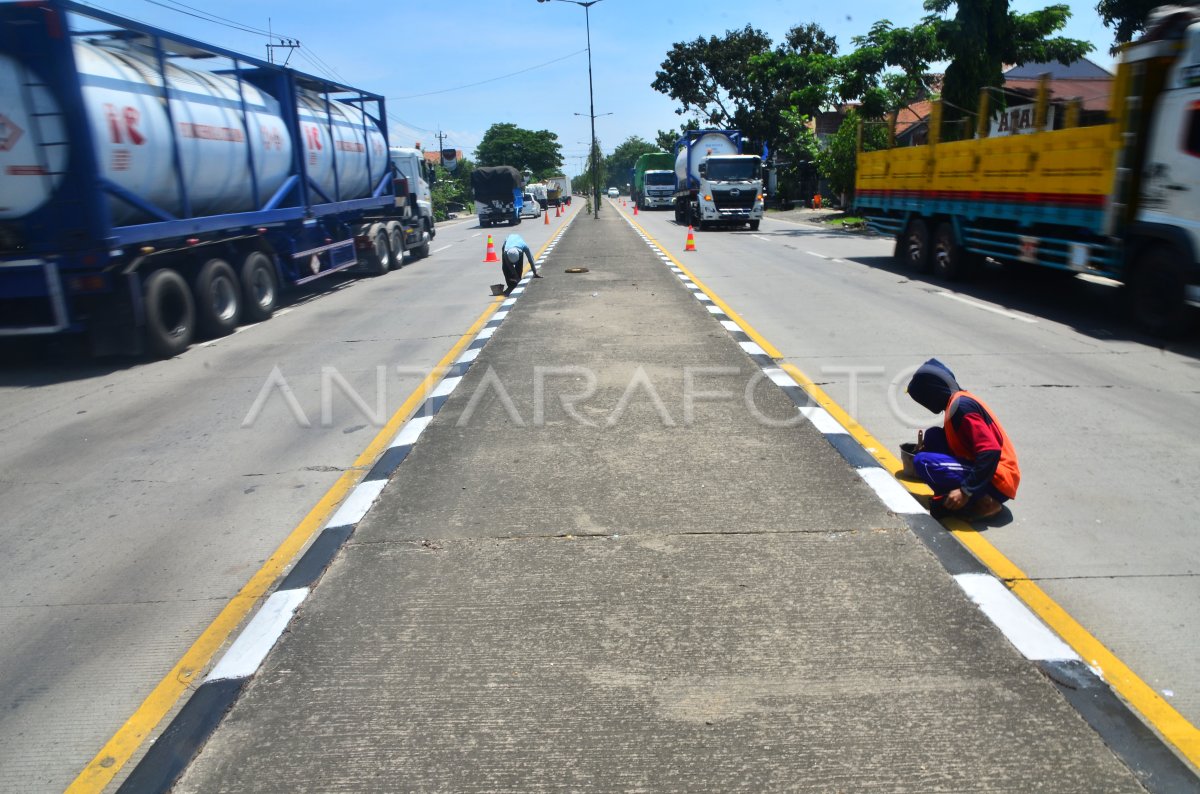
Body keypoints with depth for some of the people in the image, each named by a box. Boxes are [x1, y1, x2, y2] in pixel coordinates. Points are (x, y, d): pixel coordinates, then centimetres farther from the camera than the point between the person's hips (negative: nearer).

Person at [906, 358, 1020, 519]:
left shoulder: (961, 406, -19)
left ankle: (982, 502, -13)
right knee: (932, 436, 7)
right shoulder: (960, 400, 11)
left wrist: (966, 491, -25)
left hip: (997, 482, -10)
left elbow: (991, 453, -26)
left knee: (923, 462, -20)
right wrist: (927, 447, 20)